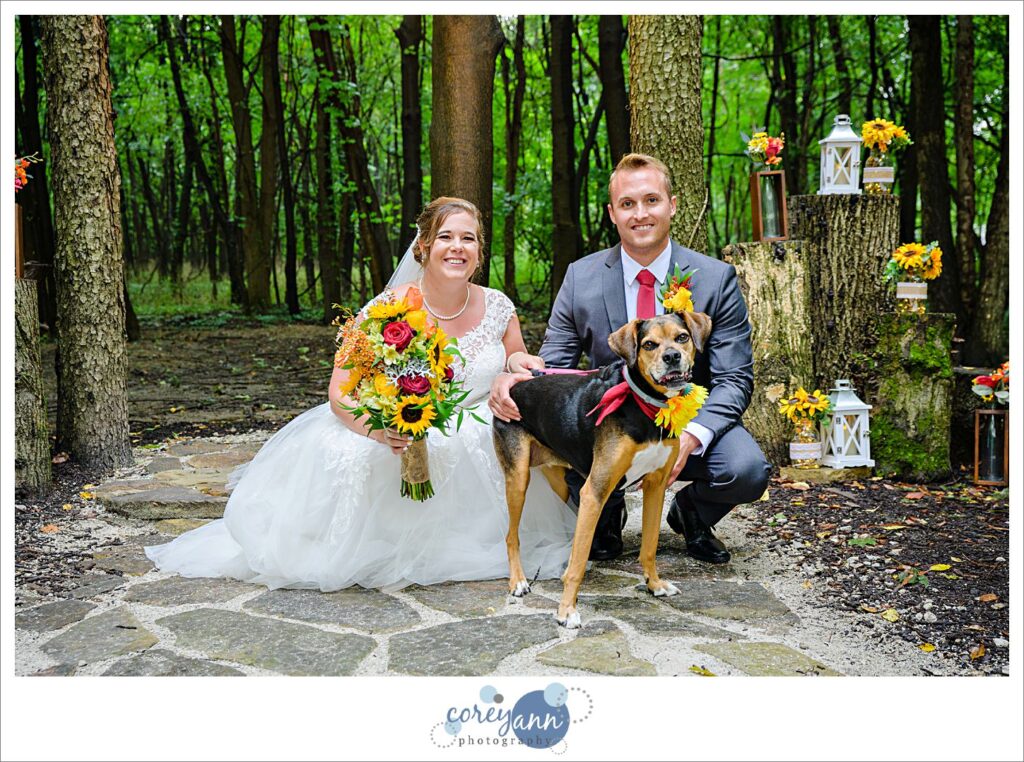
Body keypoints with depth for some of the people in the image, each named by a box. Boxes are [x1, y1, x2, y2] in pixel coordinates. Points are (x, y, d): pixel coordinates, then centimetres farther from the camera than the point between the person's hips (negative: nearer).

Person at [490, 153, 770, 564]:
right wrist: (512, 376, -25)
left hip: (690, 420, 0)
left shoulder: (716, 278, -7)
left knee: (747, 470, -30)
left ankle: (691, 515, 10)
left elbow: (734, 379, -9)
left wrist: (690, 437, -29)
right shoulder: (581, 277, -4)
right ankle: (606, 517, 6)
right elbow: (553, 362, 1)